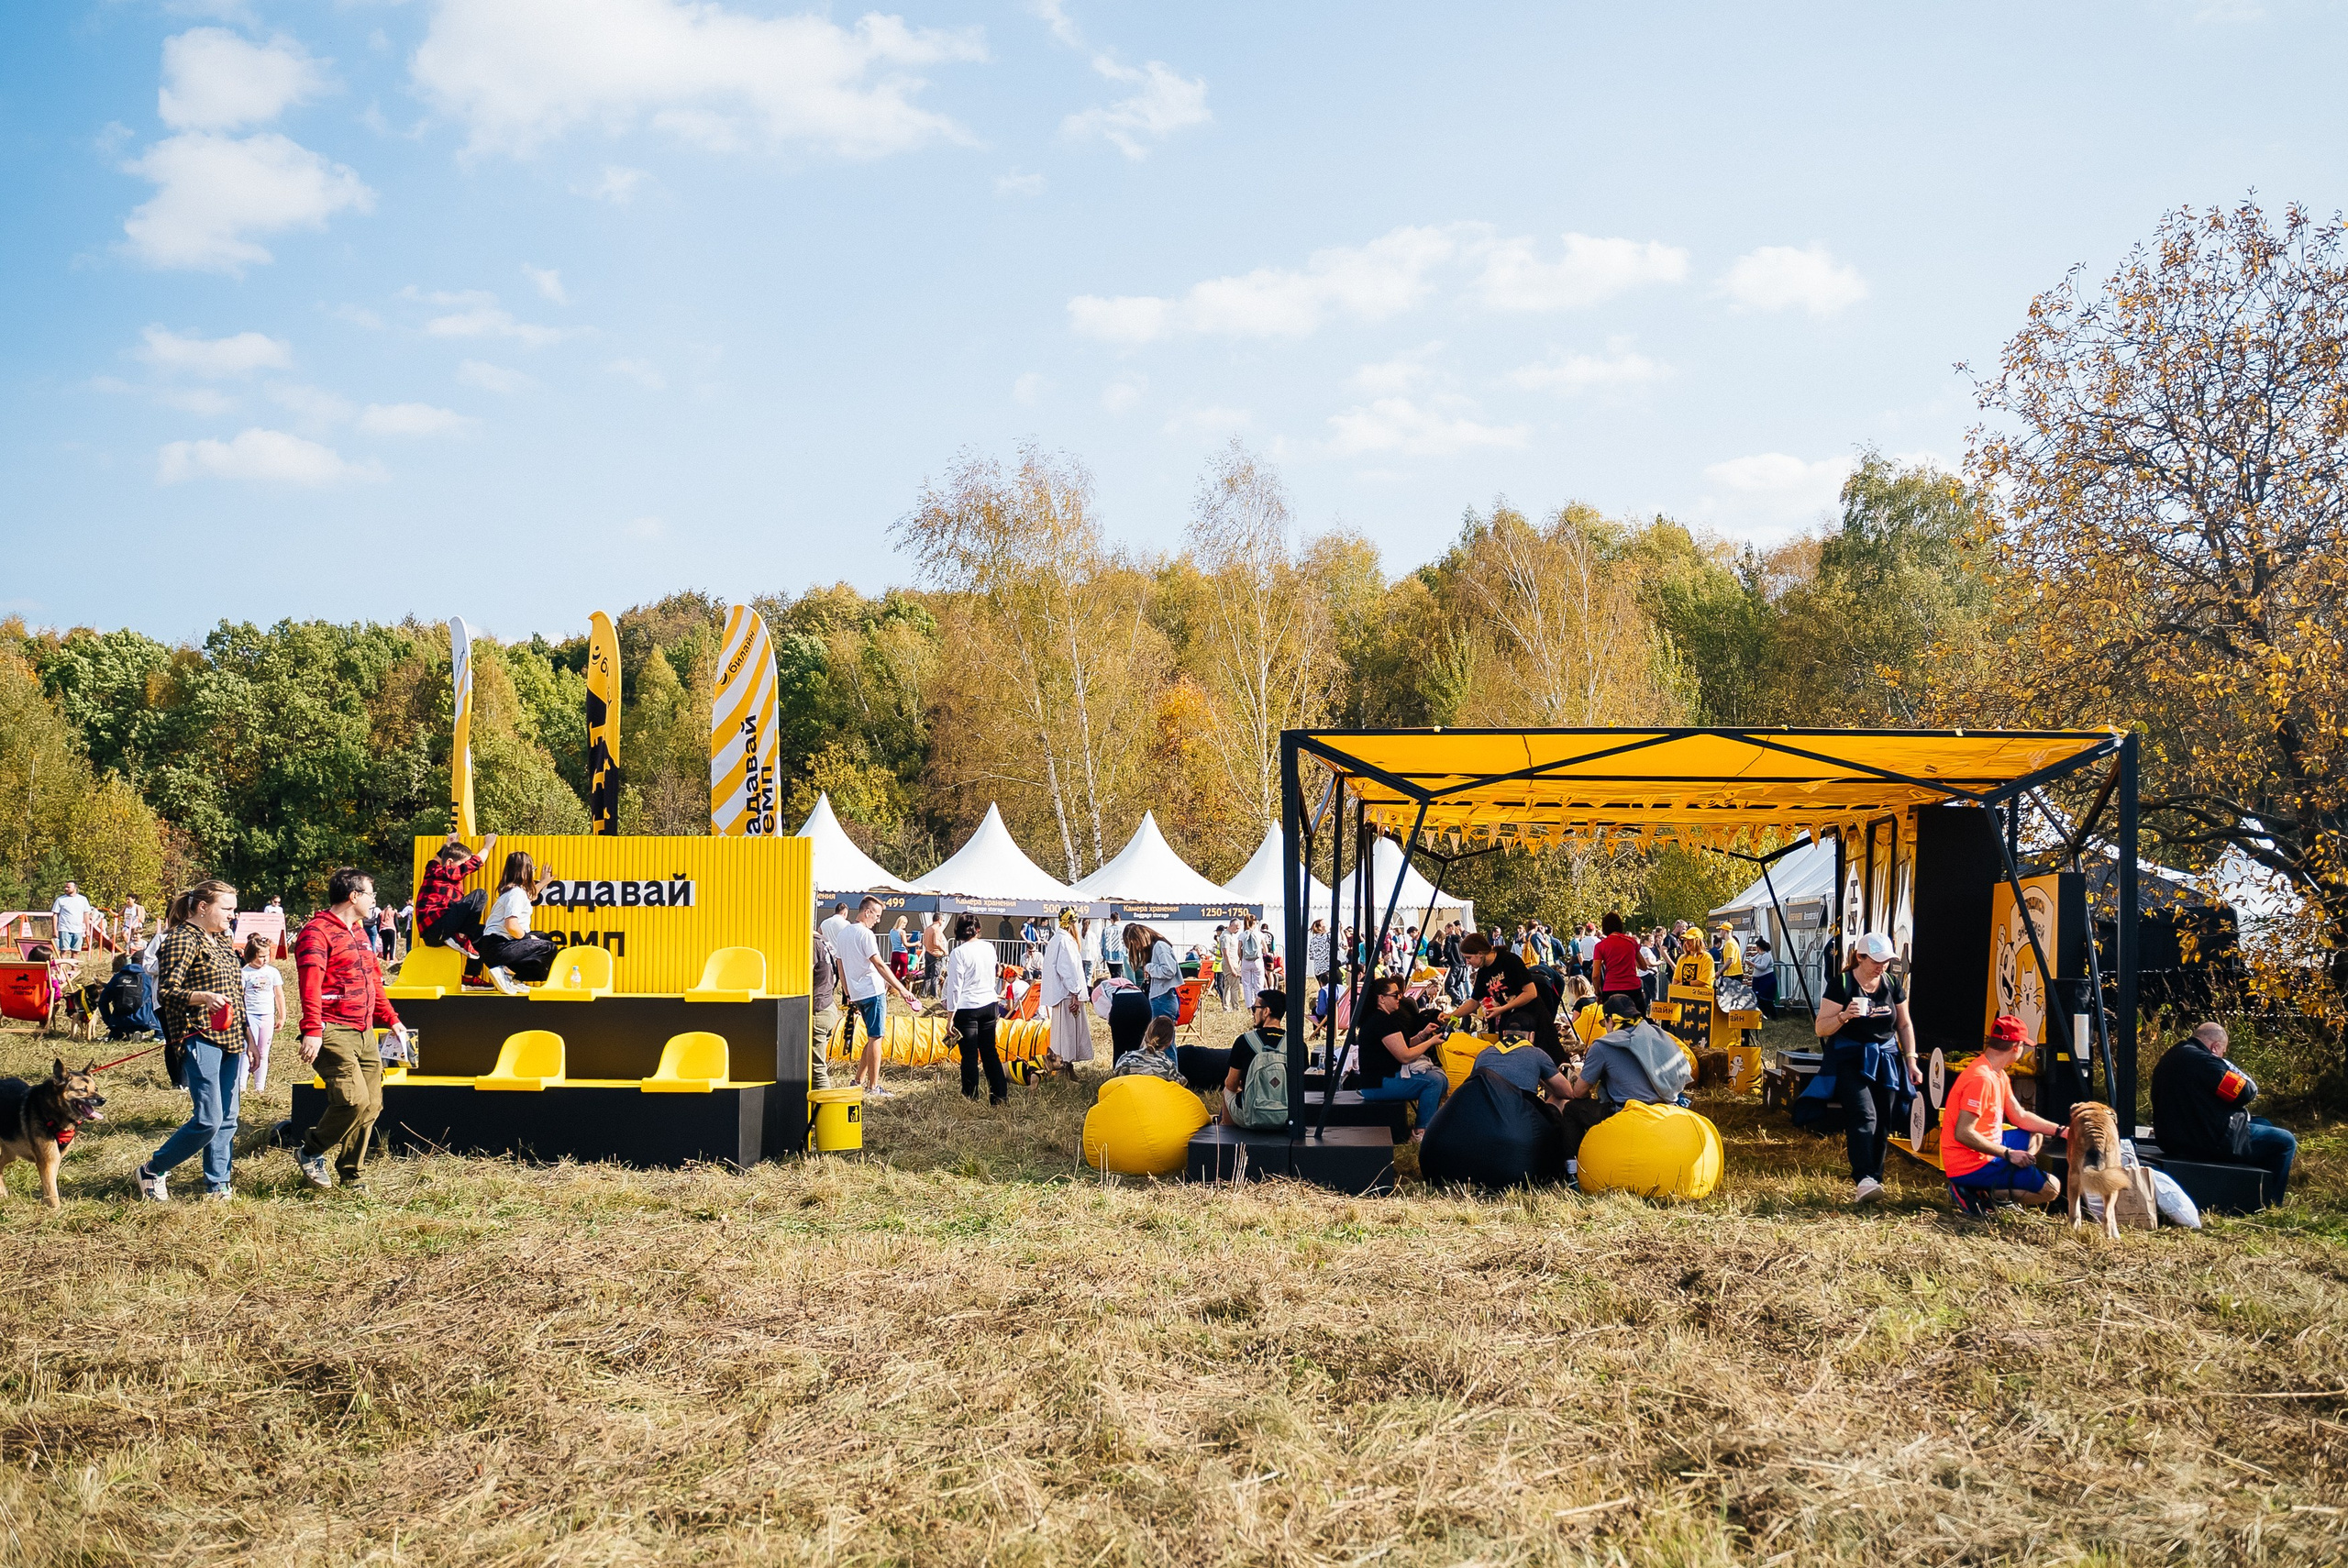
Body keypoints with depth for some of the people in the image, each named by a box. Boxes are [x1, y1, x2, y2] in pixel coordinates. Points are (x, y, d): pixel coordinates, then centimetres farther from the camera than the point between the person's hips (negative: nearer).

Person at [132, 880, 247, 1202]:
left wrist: (248, 1039, 23)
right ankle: (151, 1172, 5)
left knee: (227, 1118, 7)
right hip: (199, 1039, -9)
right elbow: (165, 992, -15)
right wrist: (203, 997, -31)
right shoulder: (182, 940, -9)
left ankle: (217, 1186, 13)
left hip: (228, 1039, 9)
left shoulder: (221, 940, 17)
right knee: (209, 1119, -12)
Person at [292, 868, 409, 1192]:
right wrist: (312, 1030, -28)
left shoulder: (359, 932, 22)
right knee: (354, 1099, -19)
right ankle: (311, 1153, 3)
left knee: (371, 1105, 7)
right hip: (333, 1031, -9)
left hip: (363, 1032, 9)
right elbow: (310, 985, -19)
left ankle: (352, 1174, 20)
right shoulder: (317, 931, -9)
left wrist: (391, 1019, 31)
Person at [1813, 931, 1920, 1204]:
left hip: (1886, 1060, 5)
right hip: (1850, 1059, -5)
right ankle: (1863, 1179, -31)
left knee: (1881, 1123, 2)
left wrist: (1911, 1061, 11)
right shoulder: (1841, 985, -7)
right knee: (1864, 1115, -22)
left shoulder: (1892, 985, 8)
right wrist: (1843, 1016, -26)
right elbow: (1821, 1028, -8)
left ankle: (1873, 1180, 10)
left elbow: (1904, 1025, 18)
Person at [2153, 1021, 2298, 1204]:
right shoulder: (2204, 1061, -21)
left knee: (2264, 1124, 28)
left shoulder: (2169, 1058, 10)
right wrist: (2226, 1065, -1)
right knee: (2285, 1141, 4)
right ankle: (2269, 1206, 12)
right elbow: (2247, 1092, -17)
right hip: (2212, 1142, -10)